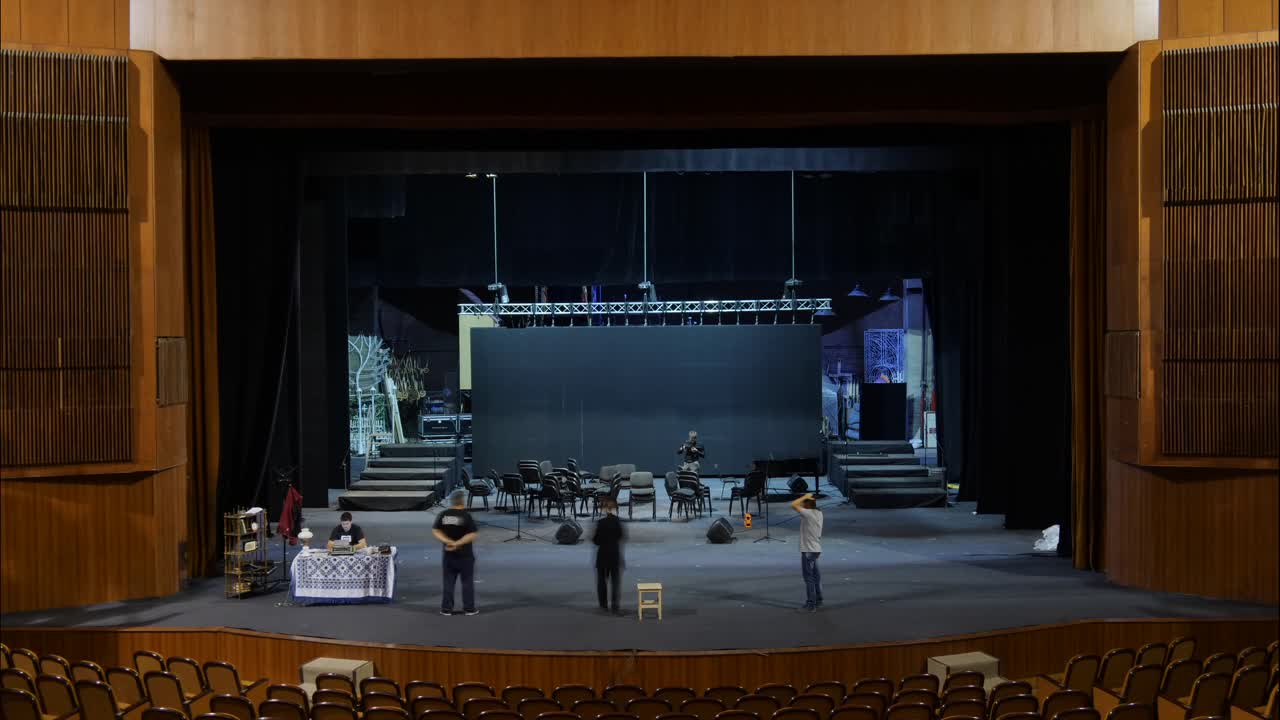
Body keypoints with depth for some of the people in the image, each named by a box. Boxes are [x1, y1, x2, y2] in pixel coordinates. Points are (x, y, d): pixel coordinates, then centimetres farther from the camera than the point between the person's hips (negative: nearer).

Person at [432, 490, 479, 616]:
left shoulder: (443, 515, 0)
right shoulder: (466, 516, -13)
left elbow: (436, 531, -1)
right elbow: (472, 535, -19)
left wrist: (448, 542, -10)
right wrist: (458, 543, -16)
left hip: (449, 554, 3)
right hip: (465, 554, -3)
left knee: (448, 582, 11)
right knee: (467, 581, 7)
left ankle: (446, 608, 11)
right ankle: (469, 608, 10)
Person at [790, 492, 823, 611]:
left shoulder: (808, 513, -19)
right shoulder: (819, 513, 8)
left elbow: (793, 505, -20)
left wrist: (805, 497, -9)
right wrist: (807, 498, 11)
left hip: (808, 550, -9)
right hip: (815, 549, 9)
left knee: (808, 577, -4)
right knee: (815, 576, 18)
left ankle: (811, 604, -3)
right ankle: (818, 600, 28)